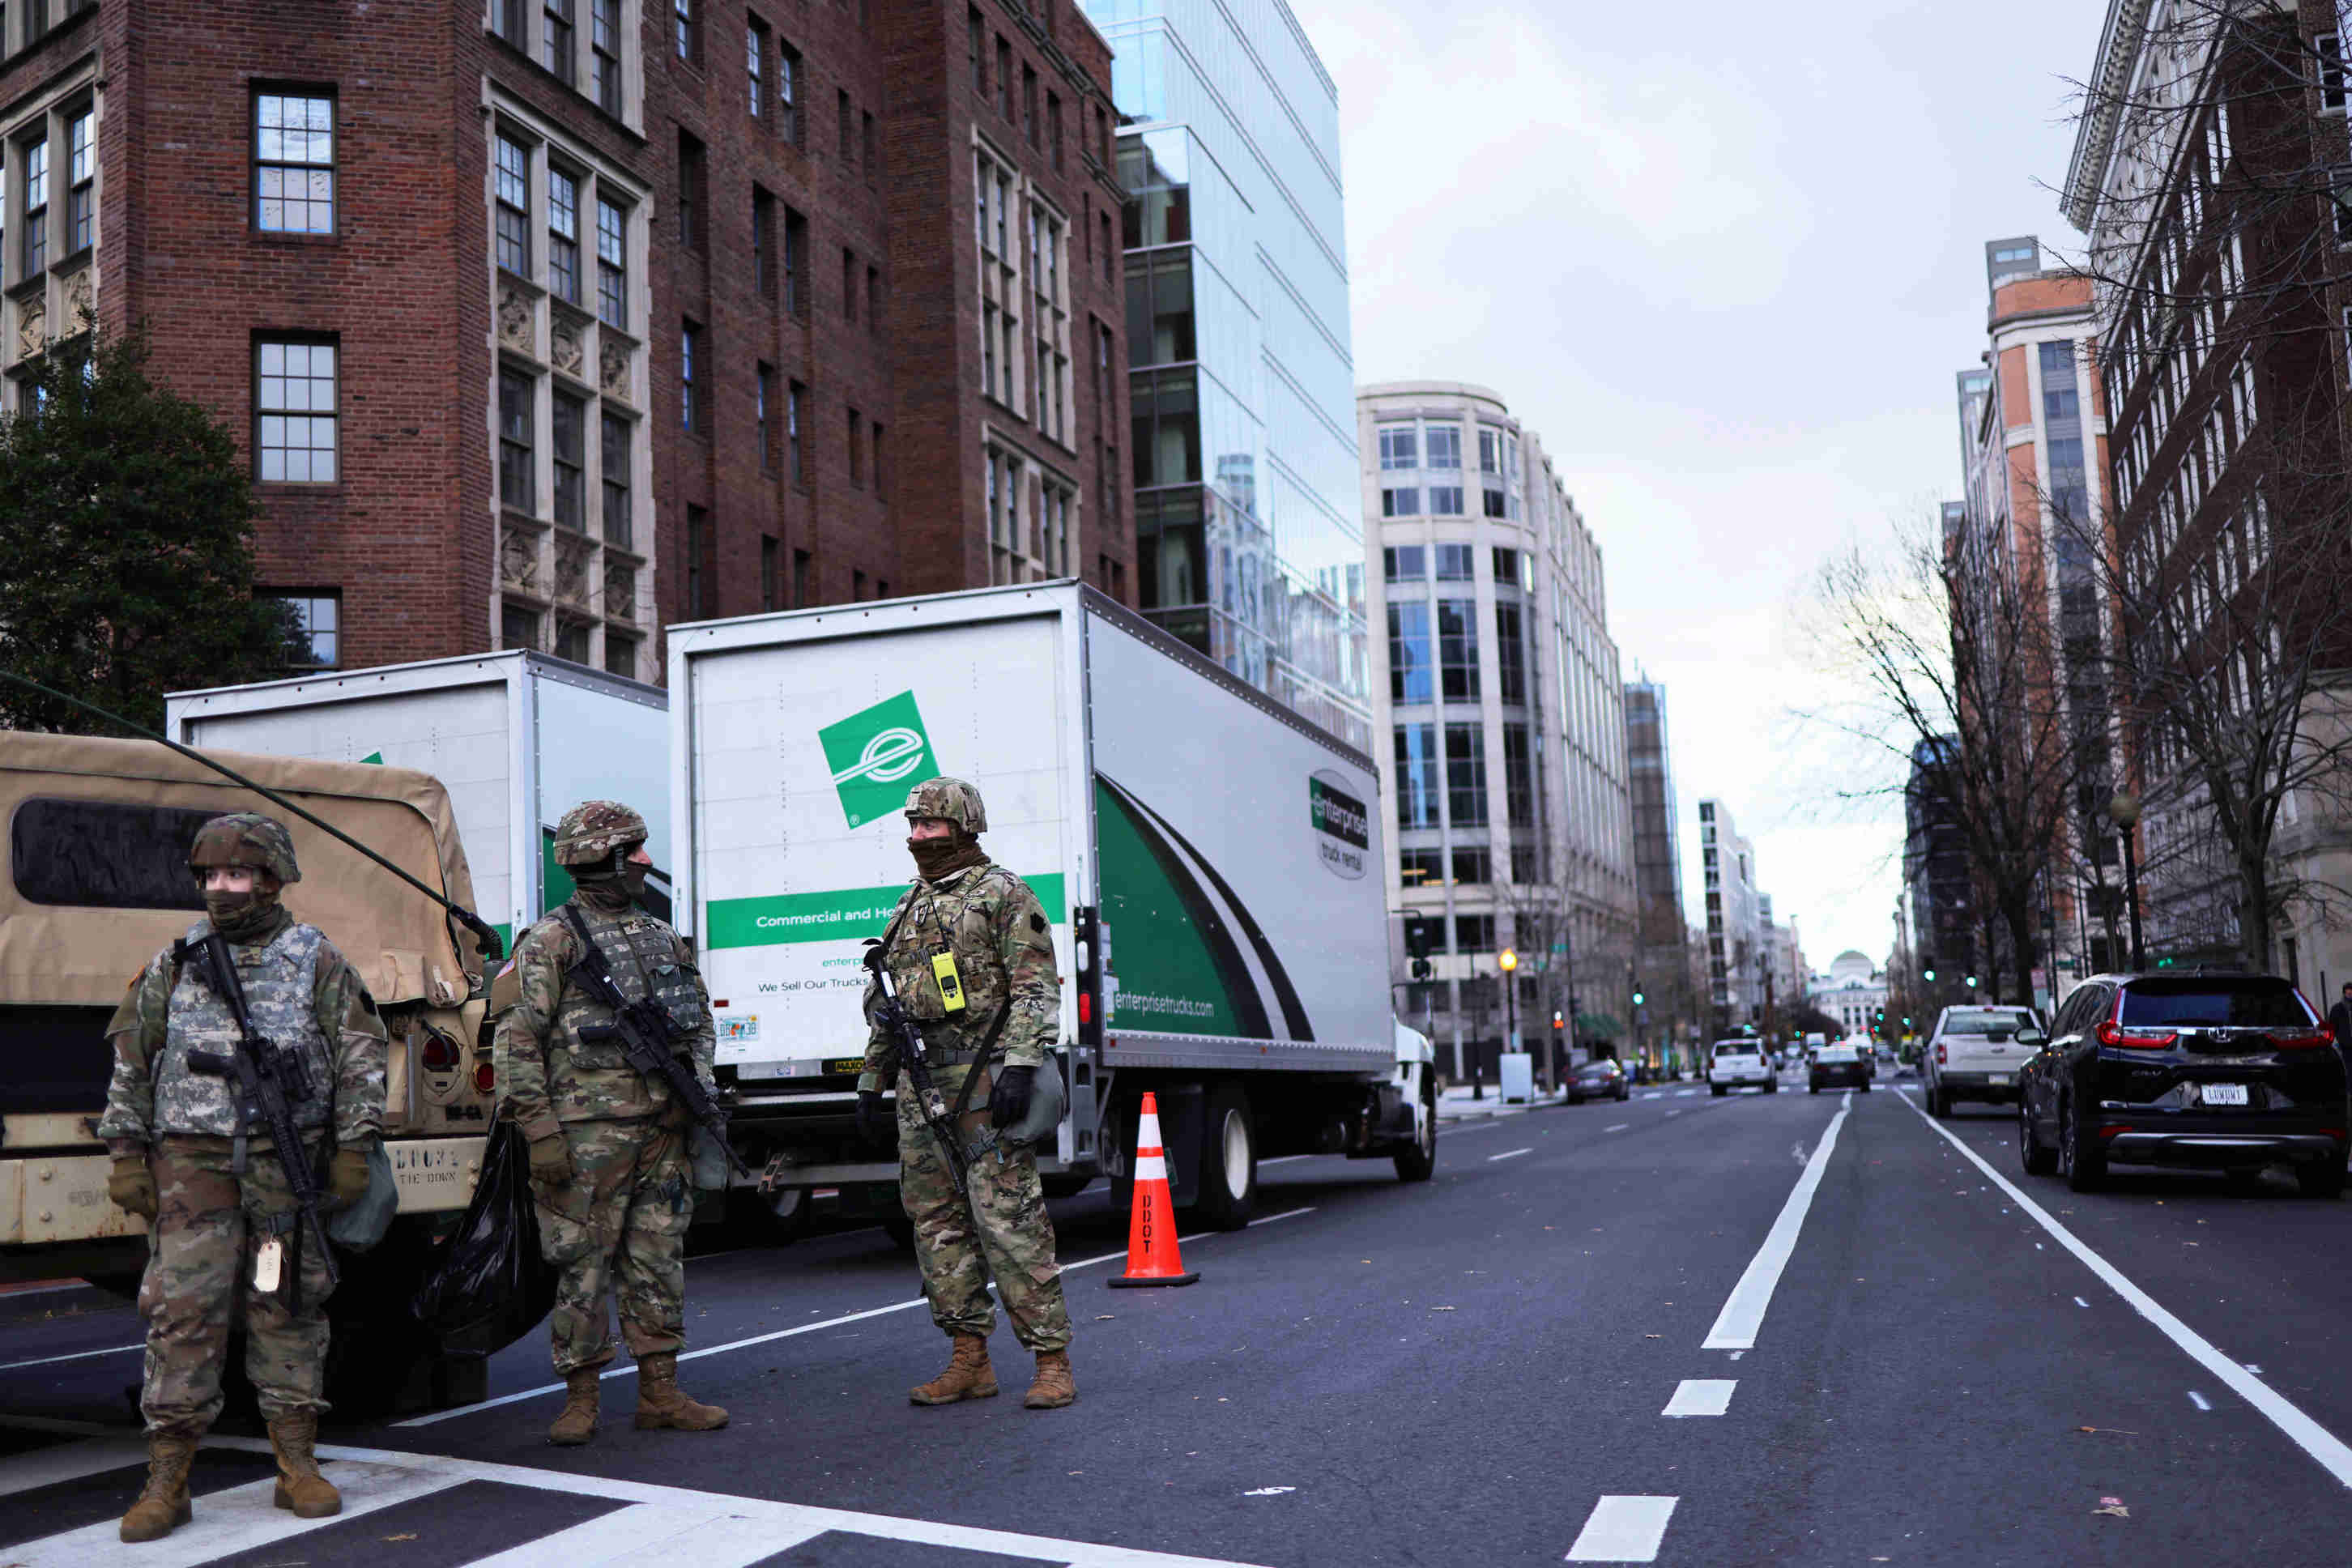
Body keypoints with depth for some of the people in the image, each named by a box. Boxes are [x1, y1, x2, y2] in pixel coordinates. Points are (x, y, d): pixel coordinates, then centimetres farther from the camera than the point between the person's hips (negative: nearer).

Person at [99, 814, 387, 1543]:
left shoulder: (315, 960, 4)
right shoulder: (174, 964, 9)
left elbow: (360, 1058, 3)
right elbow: (131, 1063, 11)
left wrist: (353, 1151, -3)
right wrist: (126, 1156, 5)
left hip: (286, 1163, 0)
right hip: (192, 1163, 1)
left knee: (287, 1307, 4)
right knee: (183, 1310, -4)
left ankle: (297, 1468, 13)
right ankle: (166, 1484, 2)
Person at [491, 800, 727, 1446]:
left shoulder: (661, 937, 15)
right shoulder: (551, 941, -5)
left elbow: (700, 1023, 24)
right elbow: (515, 1042, -9)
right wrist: (539, 1132, -14)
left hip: (661, 1130, 6)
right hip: (588, 1132, -6)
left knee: (658, 1264, 10)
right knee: (584, 1268, 0)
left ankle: (659, 1393, 18)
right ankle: (580, 1399, 12)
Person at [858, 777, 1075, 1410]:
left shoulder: (1004, 894, -1)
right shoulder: (908, 908, 20)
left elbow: (1037, 988, -10)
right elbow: (885, 1004, 25)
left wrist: (1020, 1065, -21)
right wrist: (870, 1082, 21)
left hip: (983, 1080, -7)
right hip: (920, 1086, 8)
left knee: (1008, 1219, -9)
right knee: (936, 1221, 7)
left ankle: (1052, 1360, -4)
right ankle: (970, 1361, 15)